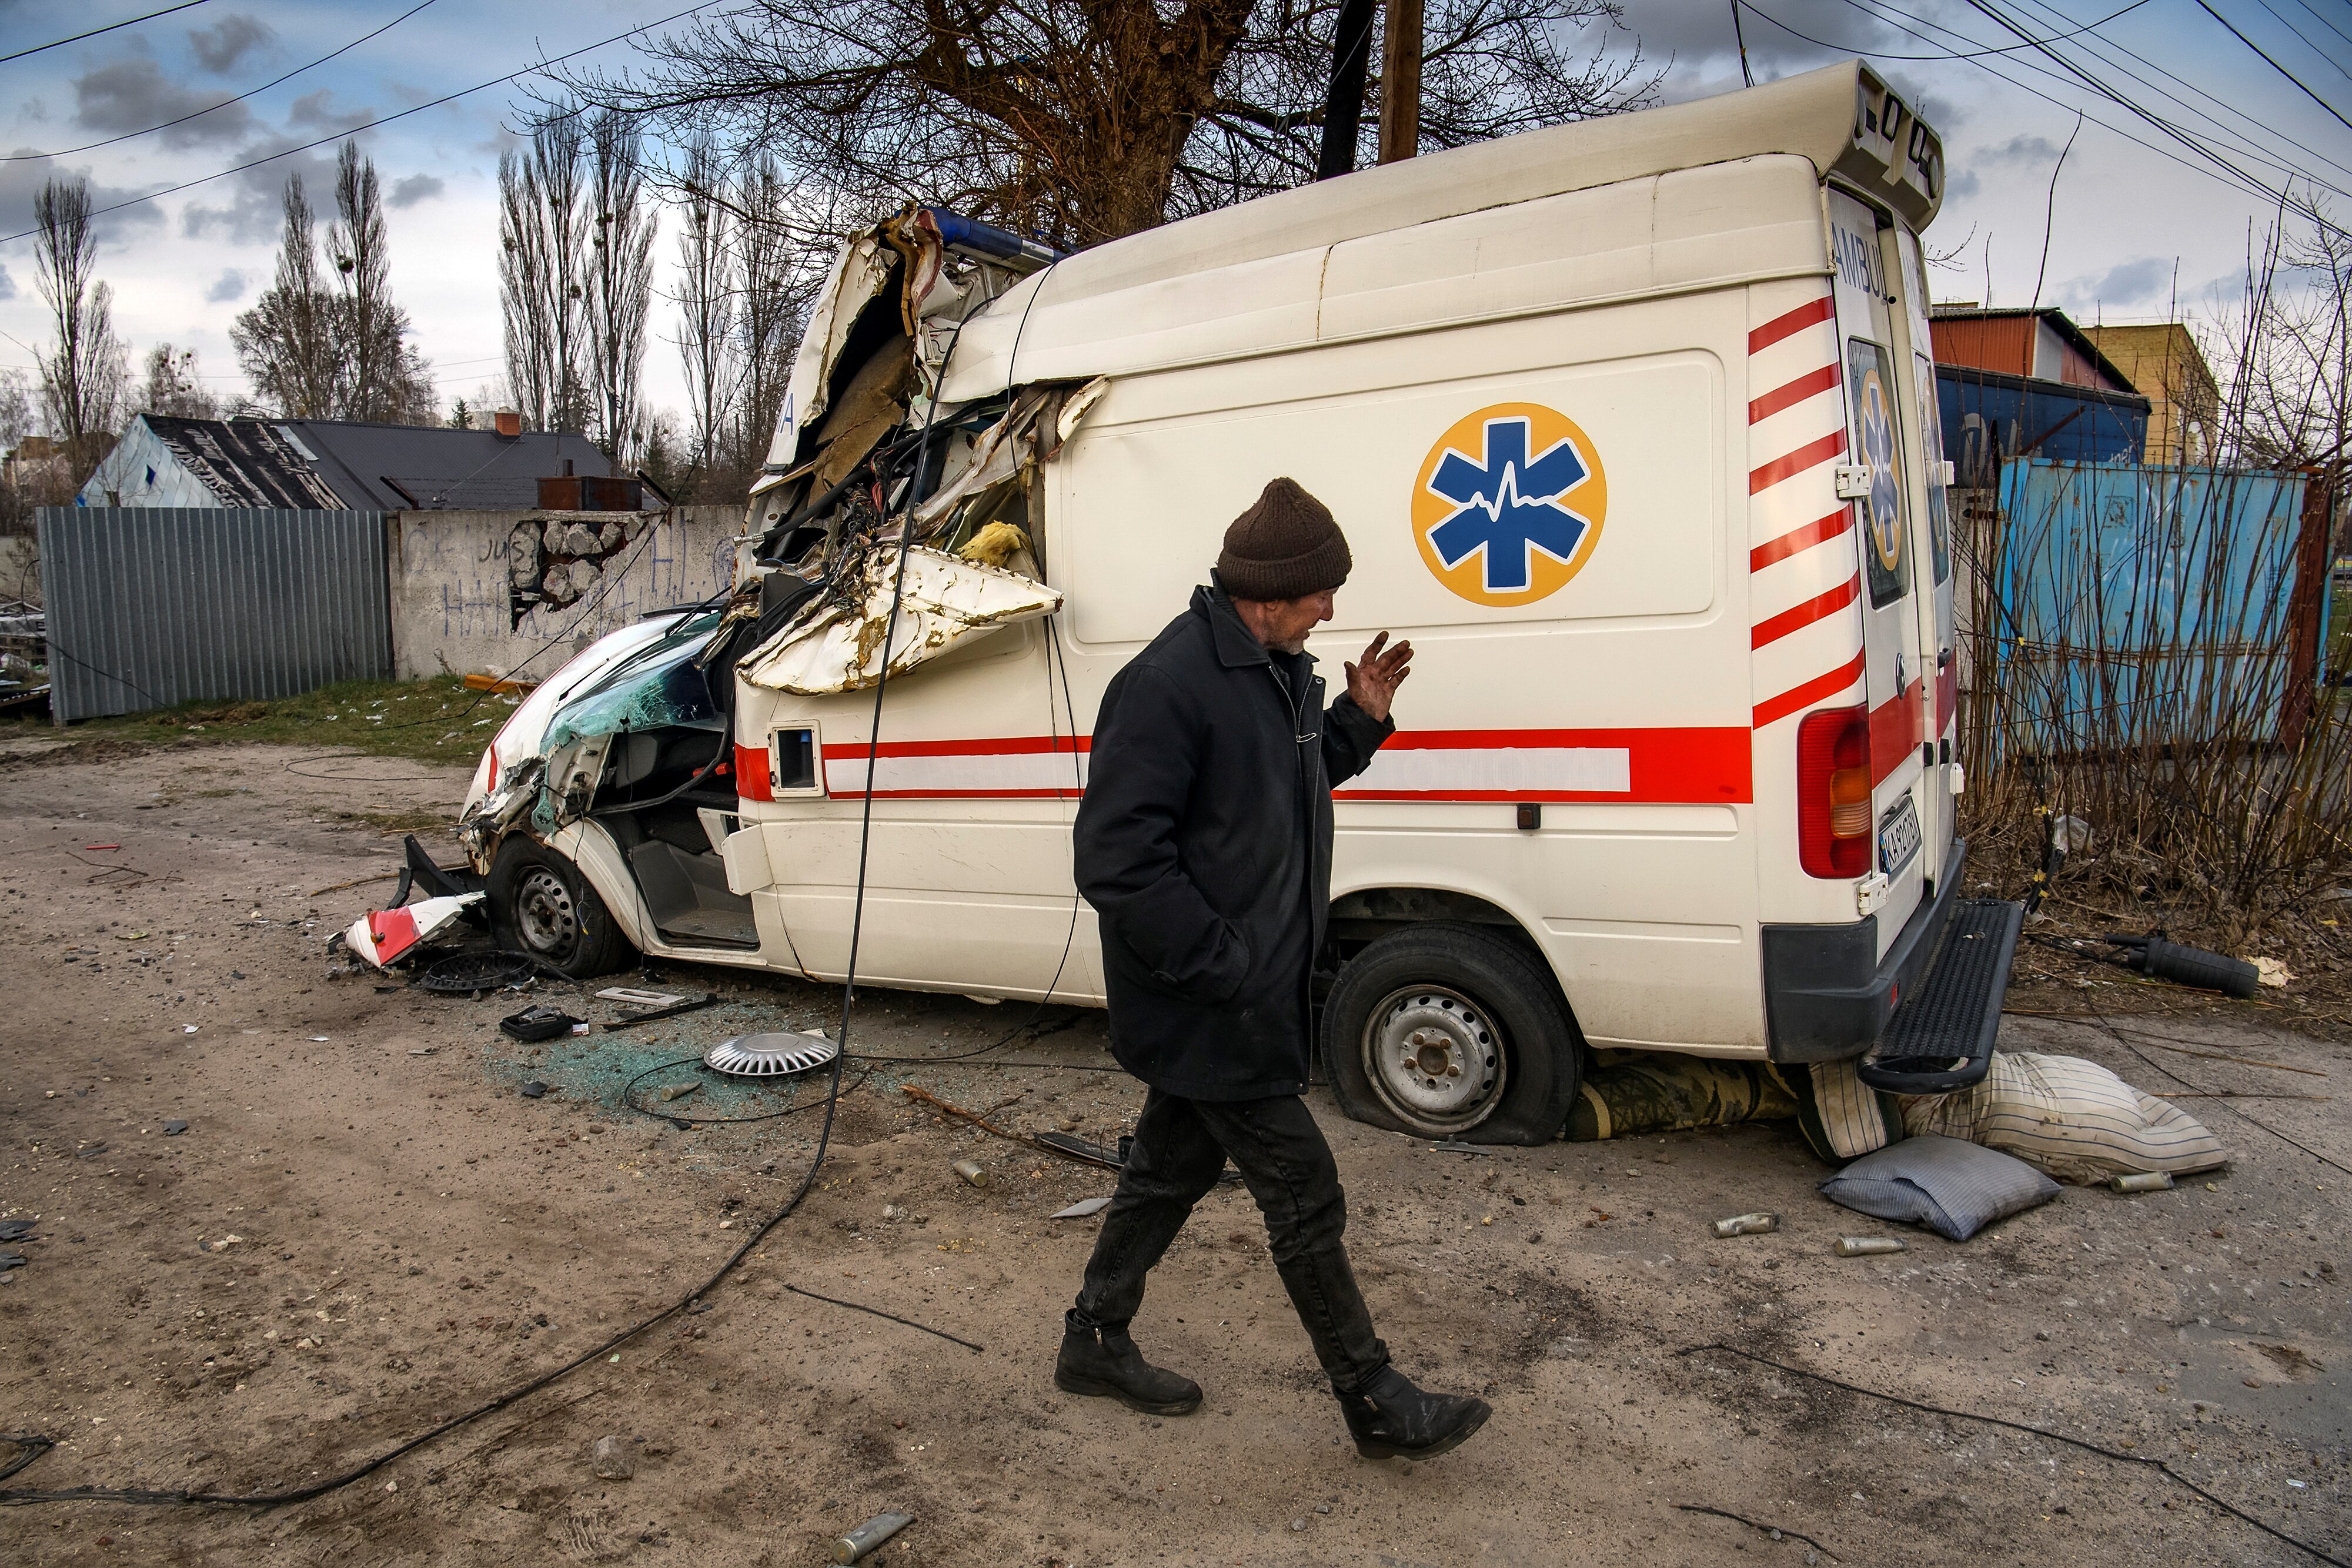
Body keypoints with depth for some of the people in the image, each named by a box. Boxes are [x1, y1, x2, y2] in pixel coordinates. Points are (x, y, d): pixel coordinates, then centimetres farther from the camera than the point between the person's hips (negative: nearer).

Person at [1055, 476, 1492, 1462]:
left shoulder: (1278, 672, 8)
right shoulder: (1168, 685, -23)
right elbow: (1117, 860, -26)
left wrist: (1358, 721, 7)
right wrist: (1223, 966, -24)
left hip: (1213, 1008, 10)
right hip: (1211, 1011, -10)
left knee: (1173, 1169, 21)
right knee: (1305, 1201, 2)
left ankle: (1095, 1344, 39)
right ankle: (1377, 1407, 19)